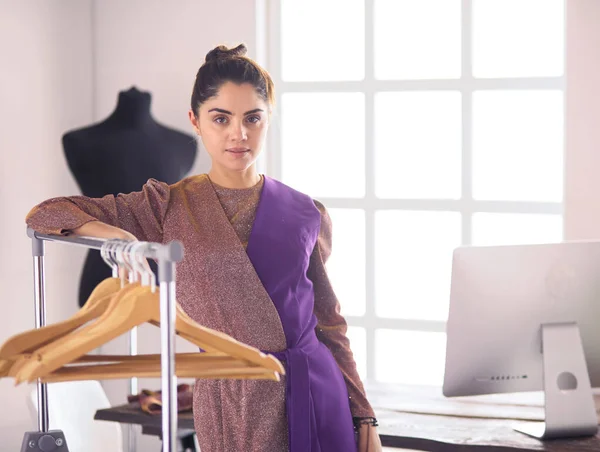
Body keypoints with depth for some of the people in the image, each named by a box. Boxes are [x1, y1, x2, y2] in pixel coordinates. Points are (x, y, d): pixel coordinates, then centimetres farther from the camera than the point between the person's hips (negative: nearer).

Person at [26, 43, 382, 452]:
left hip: (318, 392, 2)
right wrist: (115, 235, -17)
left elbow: (329, 325, 12)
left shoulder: (307, 215, 7)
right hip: (235, 401, -2)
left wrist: (364, 417, 9)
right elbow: (45, 214, 1)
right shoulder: (170, 208, 2)